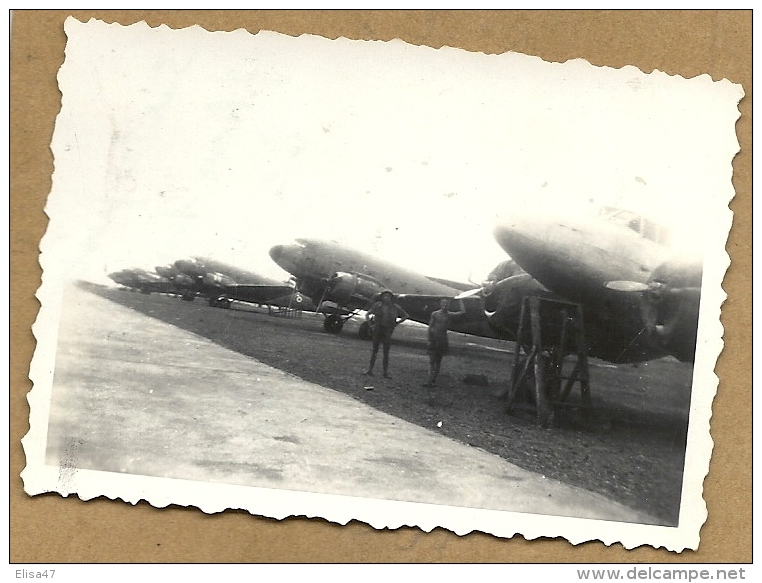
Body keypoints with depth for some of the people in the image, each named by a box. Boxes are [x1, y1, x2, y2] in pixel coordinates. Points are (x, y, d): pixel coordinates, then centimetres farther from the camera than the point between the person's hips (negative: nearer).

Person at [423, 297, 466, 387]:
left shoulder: (449, 314, 3)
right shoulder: (434, 314, 1)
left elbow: (462, 312, -8)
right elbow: (430, 327, 4)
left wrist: (460, 300, -2)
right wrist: (429, 340, -2)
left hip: (443, 339, 1)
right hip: (434, 338, -1)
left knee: (438, 360, 6)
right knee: (431, 360, -6)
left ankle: (434, 379, 11)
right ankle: (430, 380, -10)